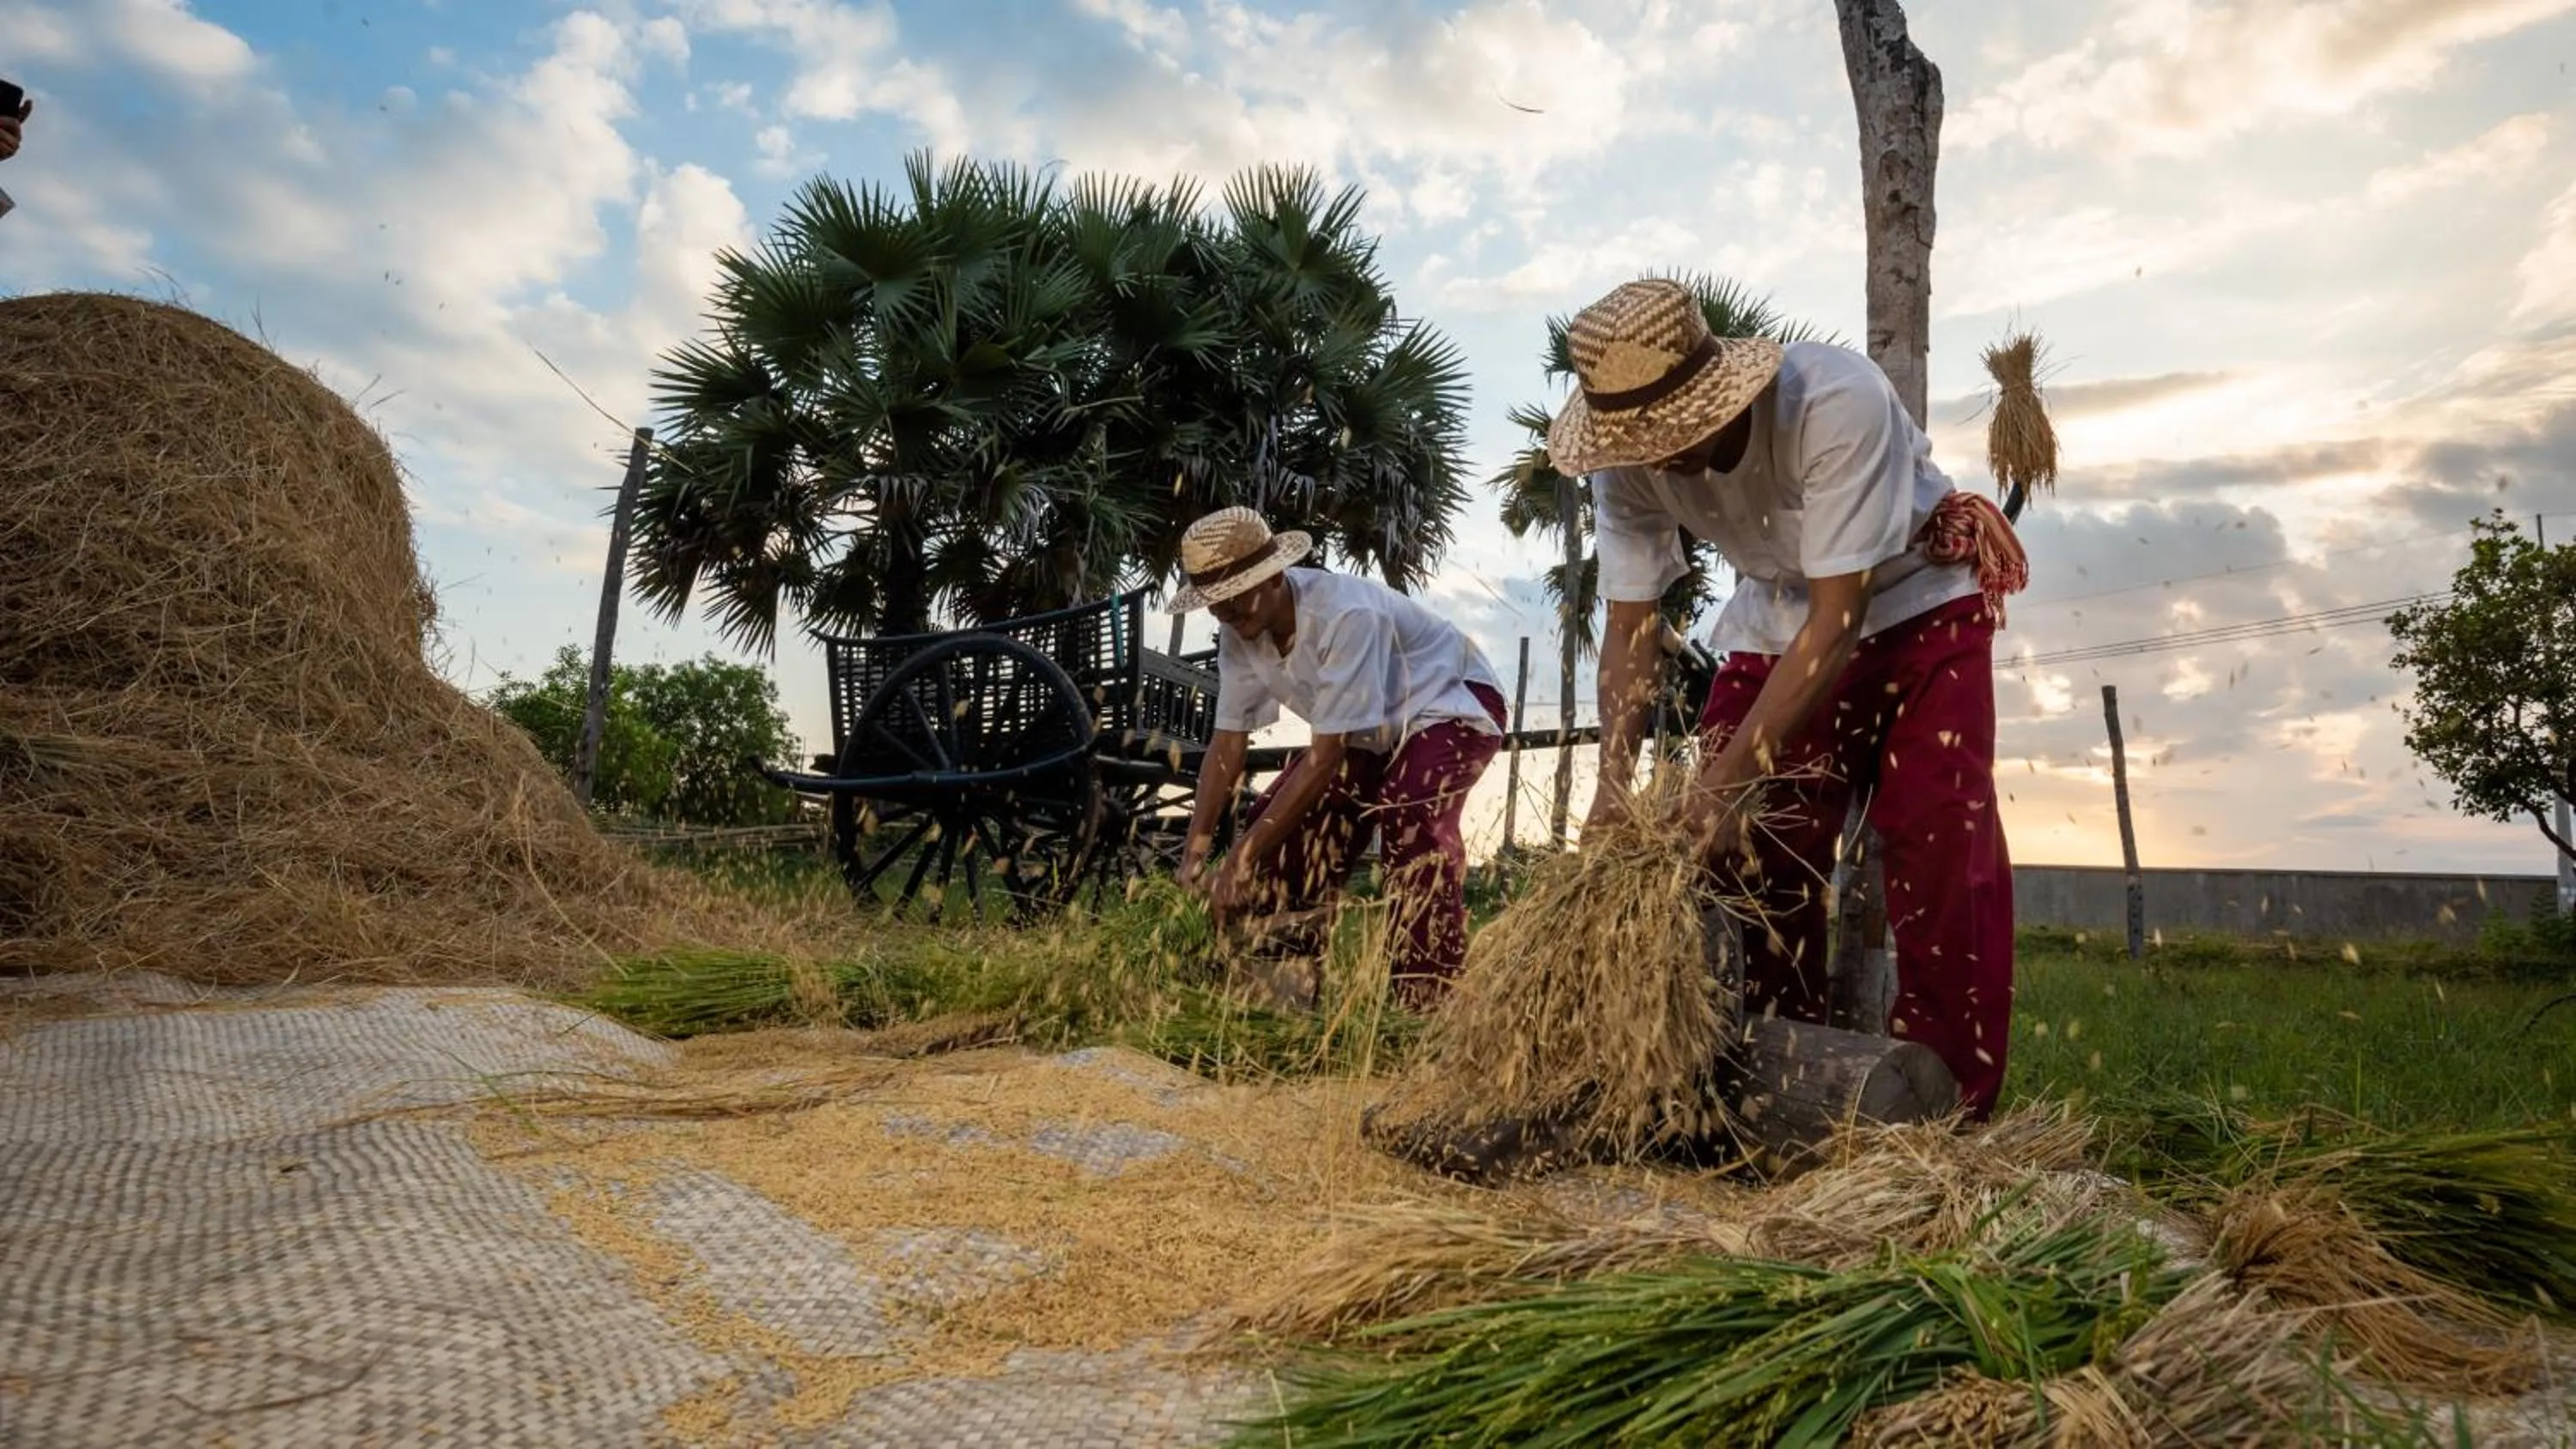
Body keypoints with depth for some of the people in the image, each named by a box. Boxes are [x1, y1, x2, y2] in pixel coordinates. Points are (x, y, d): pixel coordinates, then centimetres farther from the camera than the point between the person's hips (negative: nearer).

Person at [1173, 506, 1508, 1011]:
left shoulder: (1345, 616, -37)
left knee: (1411, 817, -34)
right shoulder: (1239, 632, -15)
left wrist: (1241, 862, -35)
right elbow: (1228, 744, -9)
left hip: (1449, 706, -7)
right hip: (1370, 731, 8)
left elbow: (1326, 756, -36)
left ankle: (1427, 1001, -25)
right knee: (1288, 827, 1)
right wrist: (1195, 853, -18)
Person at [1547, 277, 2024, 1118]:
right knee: (1750, 840, 0)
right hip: (1779, 618, 4)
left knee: (1937, 838, -15)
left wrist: (1728, 776, -41)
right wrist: (1614, 786, -29)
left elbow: (1838, 619, -36)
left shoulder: (1838, 401, -36)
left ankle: (1947, 1103, -3)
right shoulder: (1628, 465, -22)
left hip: (1913, 597, -4)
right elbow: (1630, 629, -16)